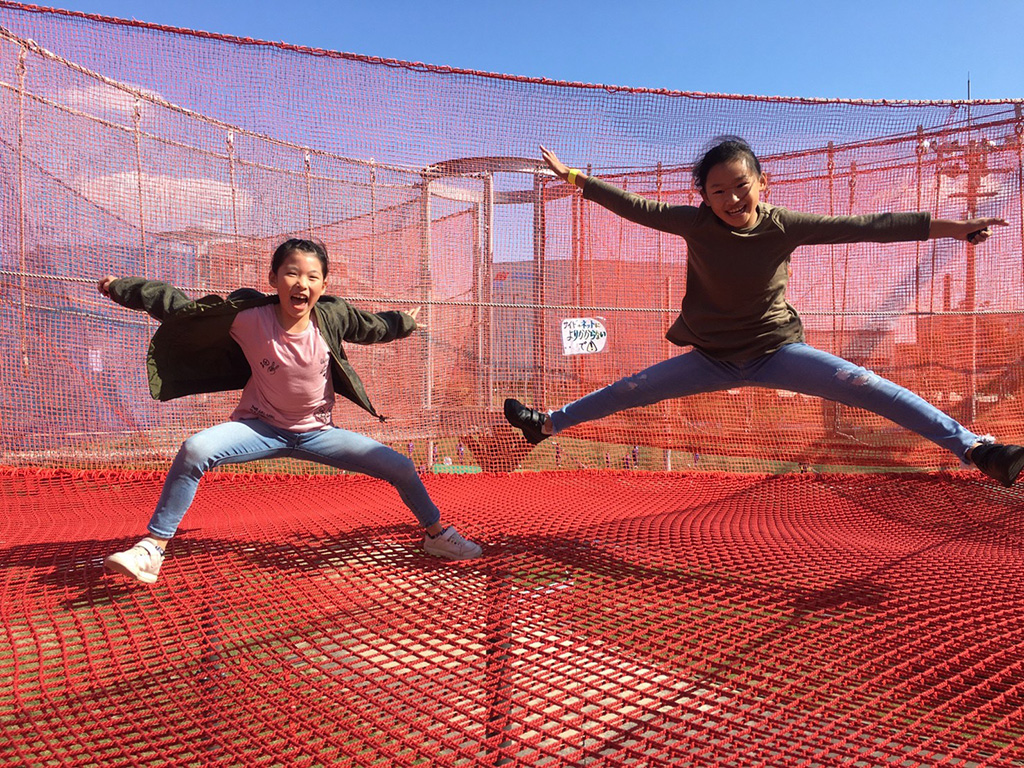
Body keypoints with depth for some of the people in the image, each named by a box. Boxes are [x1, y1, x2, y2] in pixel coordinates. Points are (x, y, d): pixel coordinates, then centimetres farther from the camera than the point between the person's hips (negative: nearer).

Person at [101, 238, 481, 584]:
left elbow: (372, 326, 8)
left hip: (318, 432, 2)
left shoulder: (333, 315, -14)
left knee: (401, 468, -5)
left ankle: (436, 533, 23)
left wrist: (405, 322, 26)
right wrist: (119, 287, -9)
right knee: (196, 450, -30)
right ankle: (153, 549, -15)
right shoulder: (247, 318, -20)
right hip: (262, 428, -2)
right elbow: (180, 306, -11)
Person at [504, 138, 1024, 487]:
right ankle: (548, 424, 25)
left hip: (777, 352, -1)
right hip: (711, 358, 2)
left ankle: (972, 447, -15)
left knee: (869, 388, -17)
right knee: (627, 392, 7)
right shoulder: (695, 224, -13)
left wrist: (951, 227, -16)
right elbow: (635, 207, -8)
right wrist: (574, 177, -7)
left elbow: (864, 226, -16)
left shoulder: (784, 226, -16)